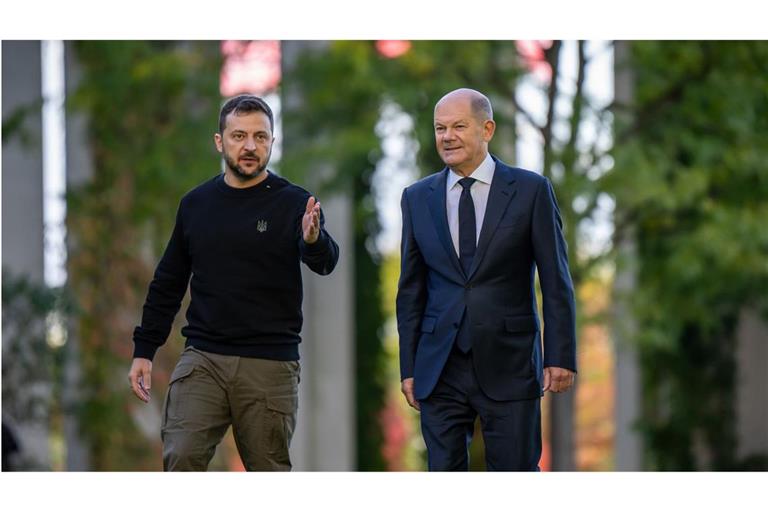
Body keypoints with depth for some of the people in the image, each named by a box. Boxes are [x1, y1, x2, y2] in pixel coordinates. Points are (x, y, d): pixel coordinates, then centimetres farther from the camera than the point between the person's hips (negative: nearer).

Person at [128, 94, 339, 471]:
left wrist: (314, 240, -42)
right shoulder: (196, 204, 9)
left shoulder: (292, 203, -2)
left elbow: (324, 263, -19)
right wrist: (143, 350, 11)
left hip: (270, 365, -2)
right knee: (180, 460, -13)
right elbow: (167, 283, 16)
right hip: (202, 359, 2)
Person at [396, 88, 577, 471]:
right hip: (440, 367, 3)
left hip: (508, 365, -3)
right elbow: (410, 291, 11)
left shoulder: (531, 191, 0)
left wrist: (560, 356, -6)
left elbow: (556, 282, -1)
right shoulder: (417, 198, 9)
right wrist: (408, 367, 7)